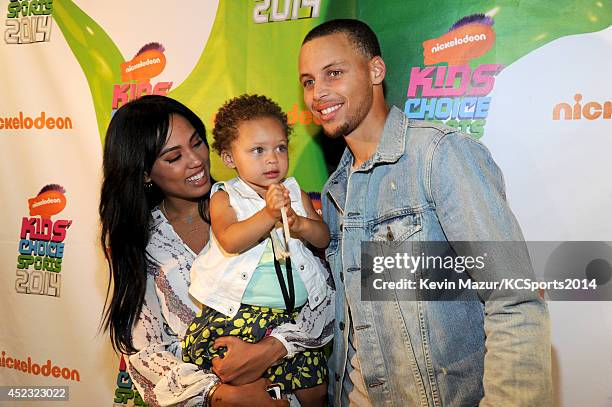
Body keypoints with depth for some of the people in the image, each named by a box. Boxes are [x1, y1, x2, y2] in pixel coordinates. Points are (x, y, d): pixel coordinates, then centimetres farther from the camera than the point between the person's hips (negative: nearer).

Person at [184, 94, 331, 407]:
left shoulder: (295, 193, 10)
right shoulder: (224, 198, -1)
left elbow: (323, 238, 5)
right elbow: (230, 242, -19)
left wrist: (299, 223, -15)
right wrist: (268, 214, -30)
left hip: (294, 313, 3)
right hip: (236, 309, -3)